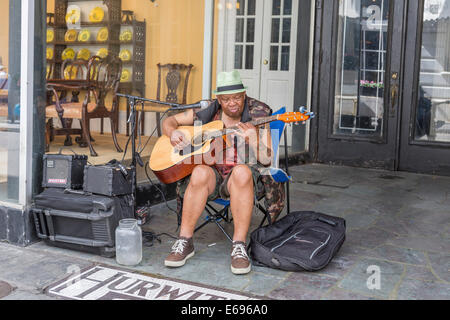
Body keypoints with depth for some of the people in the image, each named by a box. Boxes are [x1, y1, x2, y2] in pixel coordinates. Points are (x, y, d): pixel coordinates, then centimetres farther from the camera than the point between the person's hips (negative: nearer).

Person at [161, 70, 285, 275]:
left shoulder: (257, 114, 1)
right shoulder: (207, 112, 7)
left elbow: (266, 159, -5)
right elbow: (169, 121, 16)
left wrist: (252, 138, -24)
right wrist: (173, 133, -7)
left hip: (242, 174, -1)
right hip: (212, 171, 2)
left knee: (241, 172, -37)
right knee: (200, 173, -34)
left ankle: (239, 247, -32)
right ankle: (185, 242, -23)